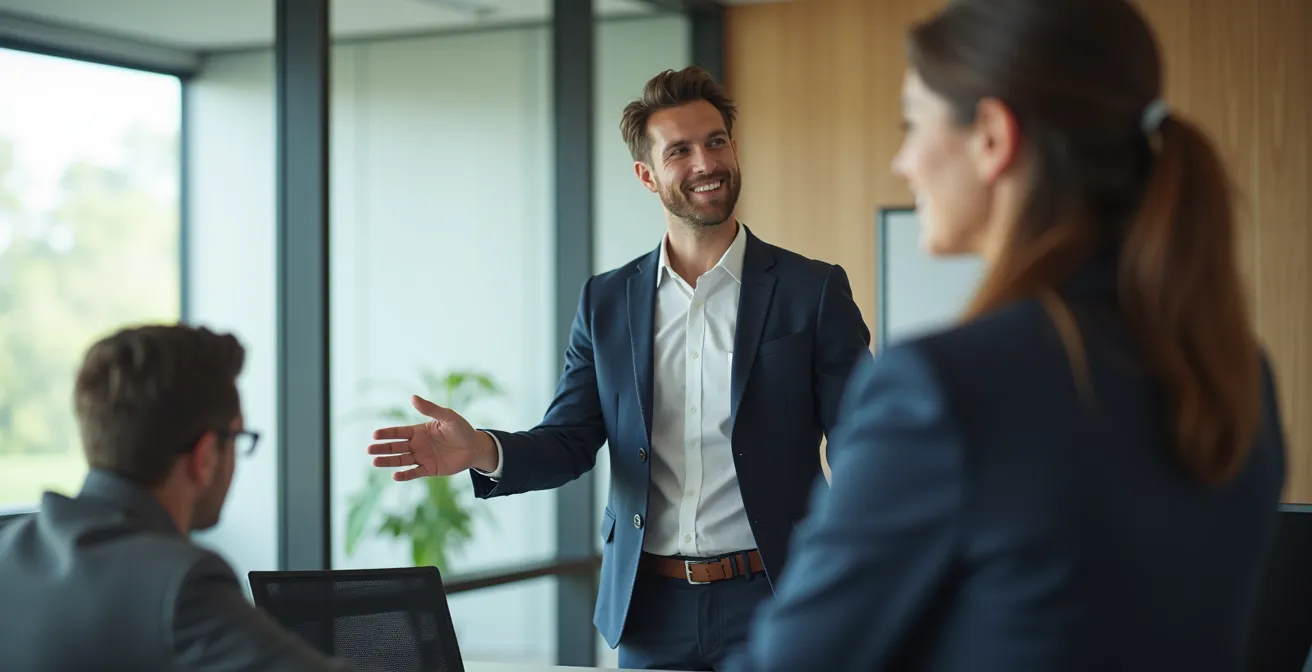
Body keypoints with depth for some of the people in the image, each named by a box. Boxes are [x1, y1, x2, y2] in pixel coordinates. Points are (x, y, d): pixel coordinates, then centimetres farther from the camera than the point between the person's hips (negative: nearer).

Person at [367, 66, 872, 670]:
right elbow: (568, 443, 5)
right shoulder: (606, 302, 7)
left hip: (770, 604, -2)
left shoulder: (812, 291, -2)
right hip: (650, 616, 3)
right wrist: (484, 451, -15)